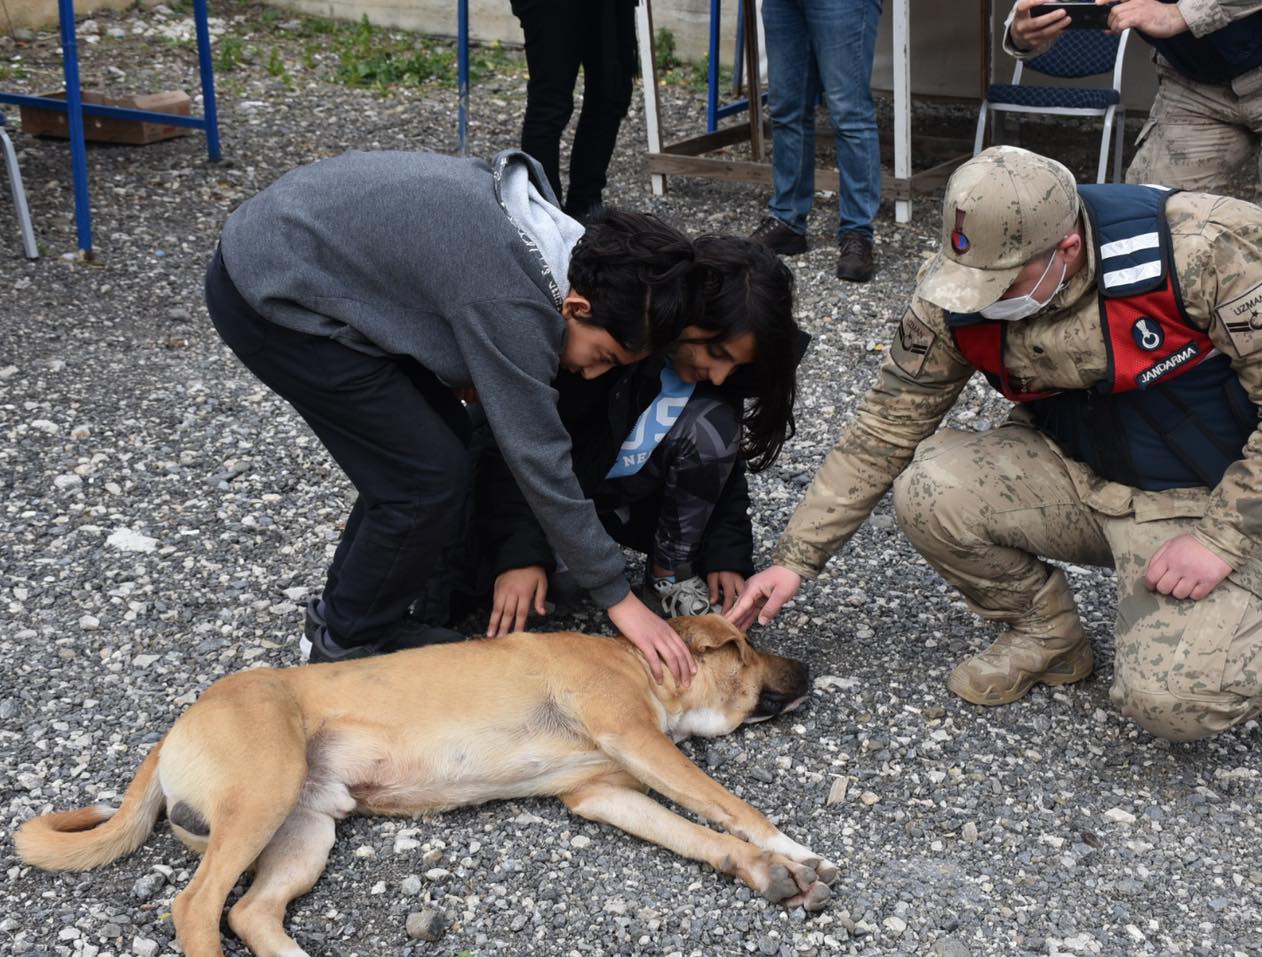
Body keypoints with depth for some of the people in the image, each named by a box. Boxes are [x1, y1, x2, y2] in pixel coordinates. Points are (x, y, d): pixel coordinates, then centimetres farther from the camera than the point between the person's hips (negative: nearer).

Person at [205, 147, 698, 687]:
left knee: (443, 439, 10)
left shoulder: (543, 223, 0)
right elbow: (539, 460, -22)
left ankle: (344, 613, 25)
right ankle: (349, 645, 13)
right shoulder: (511, 300, -27)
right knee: (430, 475, -6)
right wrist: (619, 597, -13)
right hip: (269, 298, -9)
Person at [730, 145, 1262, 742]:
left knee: (1173, 703, -25)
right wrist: (796, 558, -7)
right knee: (927, 491, -23)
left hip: (1211, 498, -4)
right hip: (1078, 474, 5)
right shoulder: (956, 298, -15)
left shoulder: (1205, 250, -29)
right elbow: (884, 429, -5)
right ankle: (1045, 631, 5)